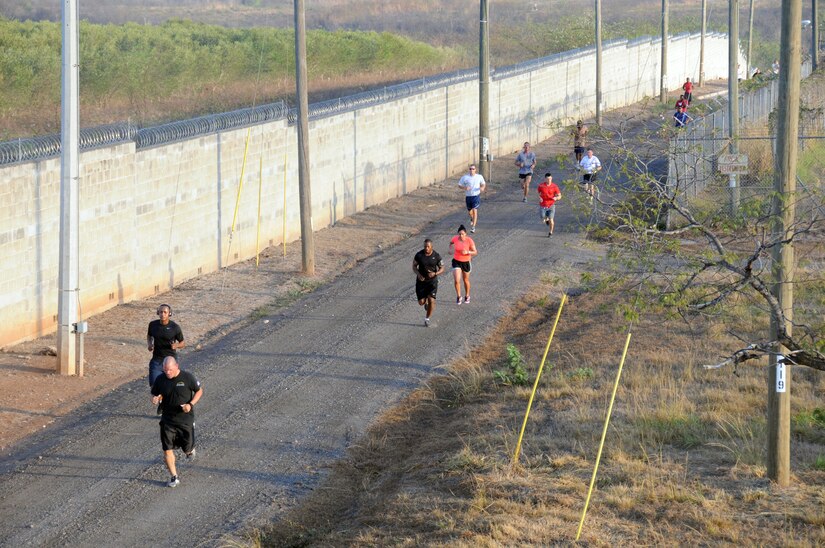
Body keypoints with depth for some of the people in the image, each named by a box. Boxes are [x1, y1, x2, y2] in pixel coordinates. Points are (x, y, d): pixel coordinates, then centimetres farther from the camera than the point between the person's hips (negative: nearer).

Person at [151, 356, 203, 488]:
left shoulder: (187, 377, -12)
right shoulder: (160, 380, -5)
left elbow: (199, 391, 0)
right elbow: (155, 395, 8)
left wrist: (191, 404, -15)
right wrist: (155, 399, -17)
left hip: (186, 419, -2)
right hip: (167, 419, 2)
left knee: (187, 447, 6)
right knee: (167, 449, -5)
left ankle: (190, 449, 45)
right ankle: (174, 478, 7)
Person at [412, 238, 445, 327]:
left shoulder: (436, 256, -10)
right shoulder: (419, 255, -9)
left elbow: (442, 269, -2)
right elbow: (414, 266, 2)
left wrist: (435, 274, -23)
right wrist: (418, 274, -17)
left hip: (432, 281, -1)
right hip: (421, 280, 1)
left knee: (431, 300, -15)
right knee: (421, 302, 1)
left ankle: (427, 319, 4)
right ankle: (426, 302, 41)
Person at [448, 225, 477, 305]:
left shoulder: (469, 240, -19)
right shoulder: (455, 239, -14)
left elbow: (475, 252, -15)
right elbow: (451, 243, 13)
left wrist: (468, 252, -31)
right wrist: (451, 250, 2)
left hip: (466, 262, -1)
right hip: (456, 261, 1)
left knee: (466, 280, 16)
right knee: (456, 280, -11)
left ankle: (467, 296, 39)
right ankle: (458, 297, 11)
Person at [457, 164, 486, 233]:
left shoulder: (479, 177, -2)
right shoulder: (465, 177, -6)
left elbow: (483, 184, 13)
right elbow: (459, 185, 1)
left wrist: (482, 188, -11)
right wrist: (465, 188, -20)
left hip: (476, 196, -2)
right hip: (468, 196, 2)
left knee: (475, 210, -15)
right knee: (470, 211, 16)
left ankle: (473, 227, -13)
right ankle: (472, 219, 52)